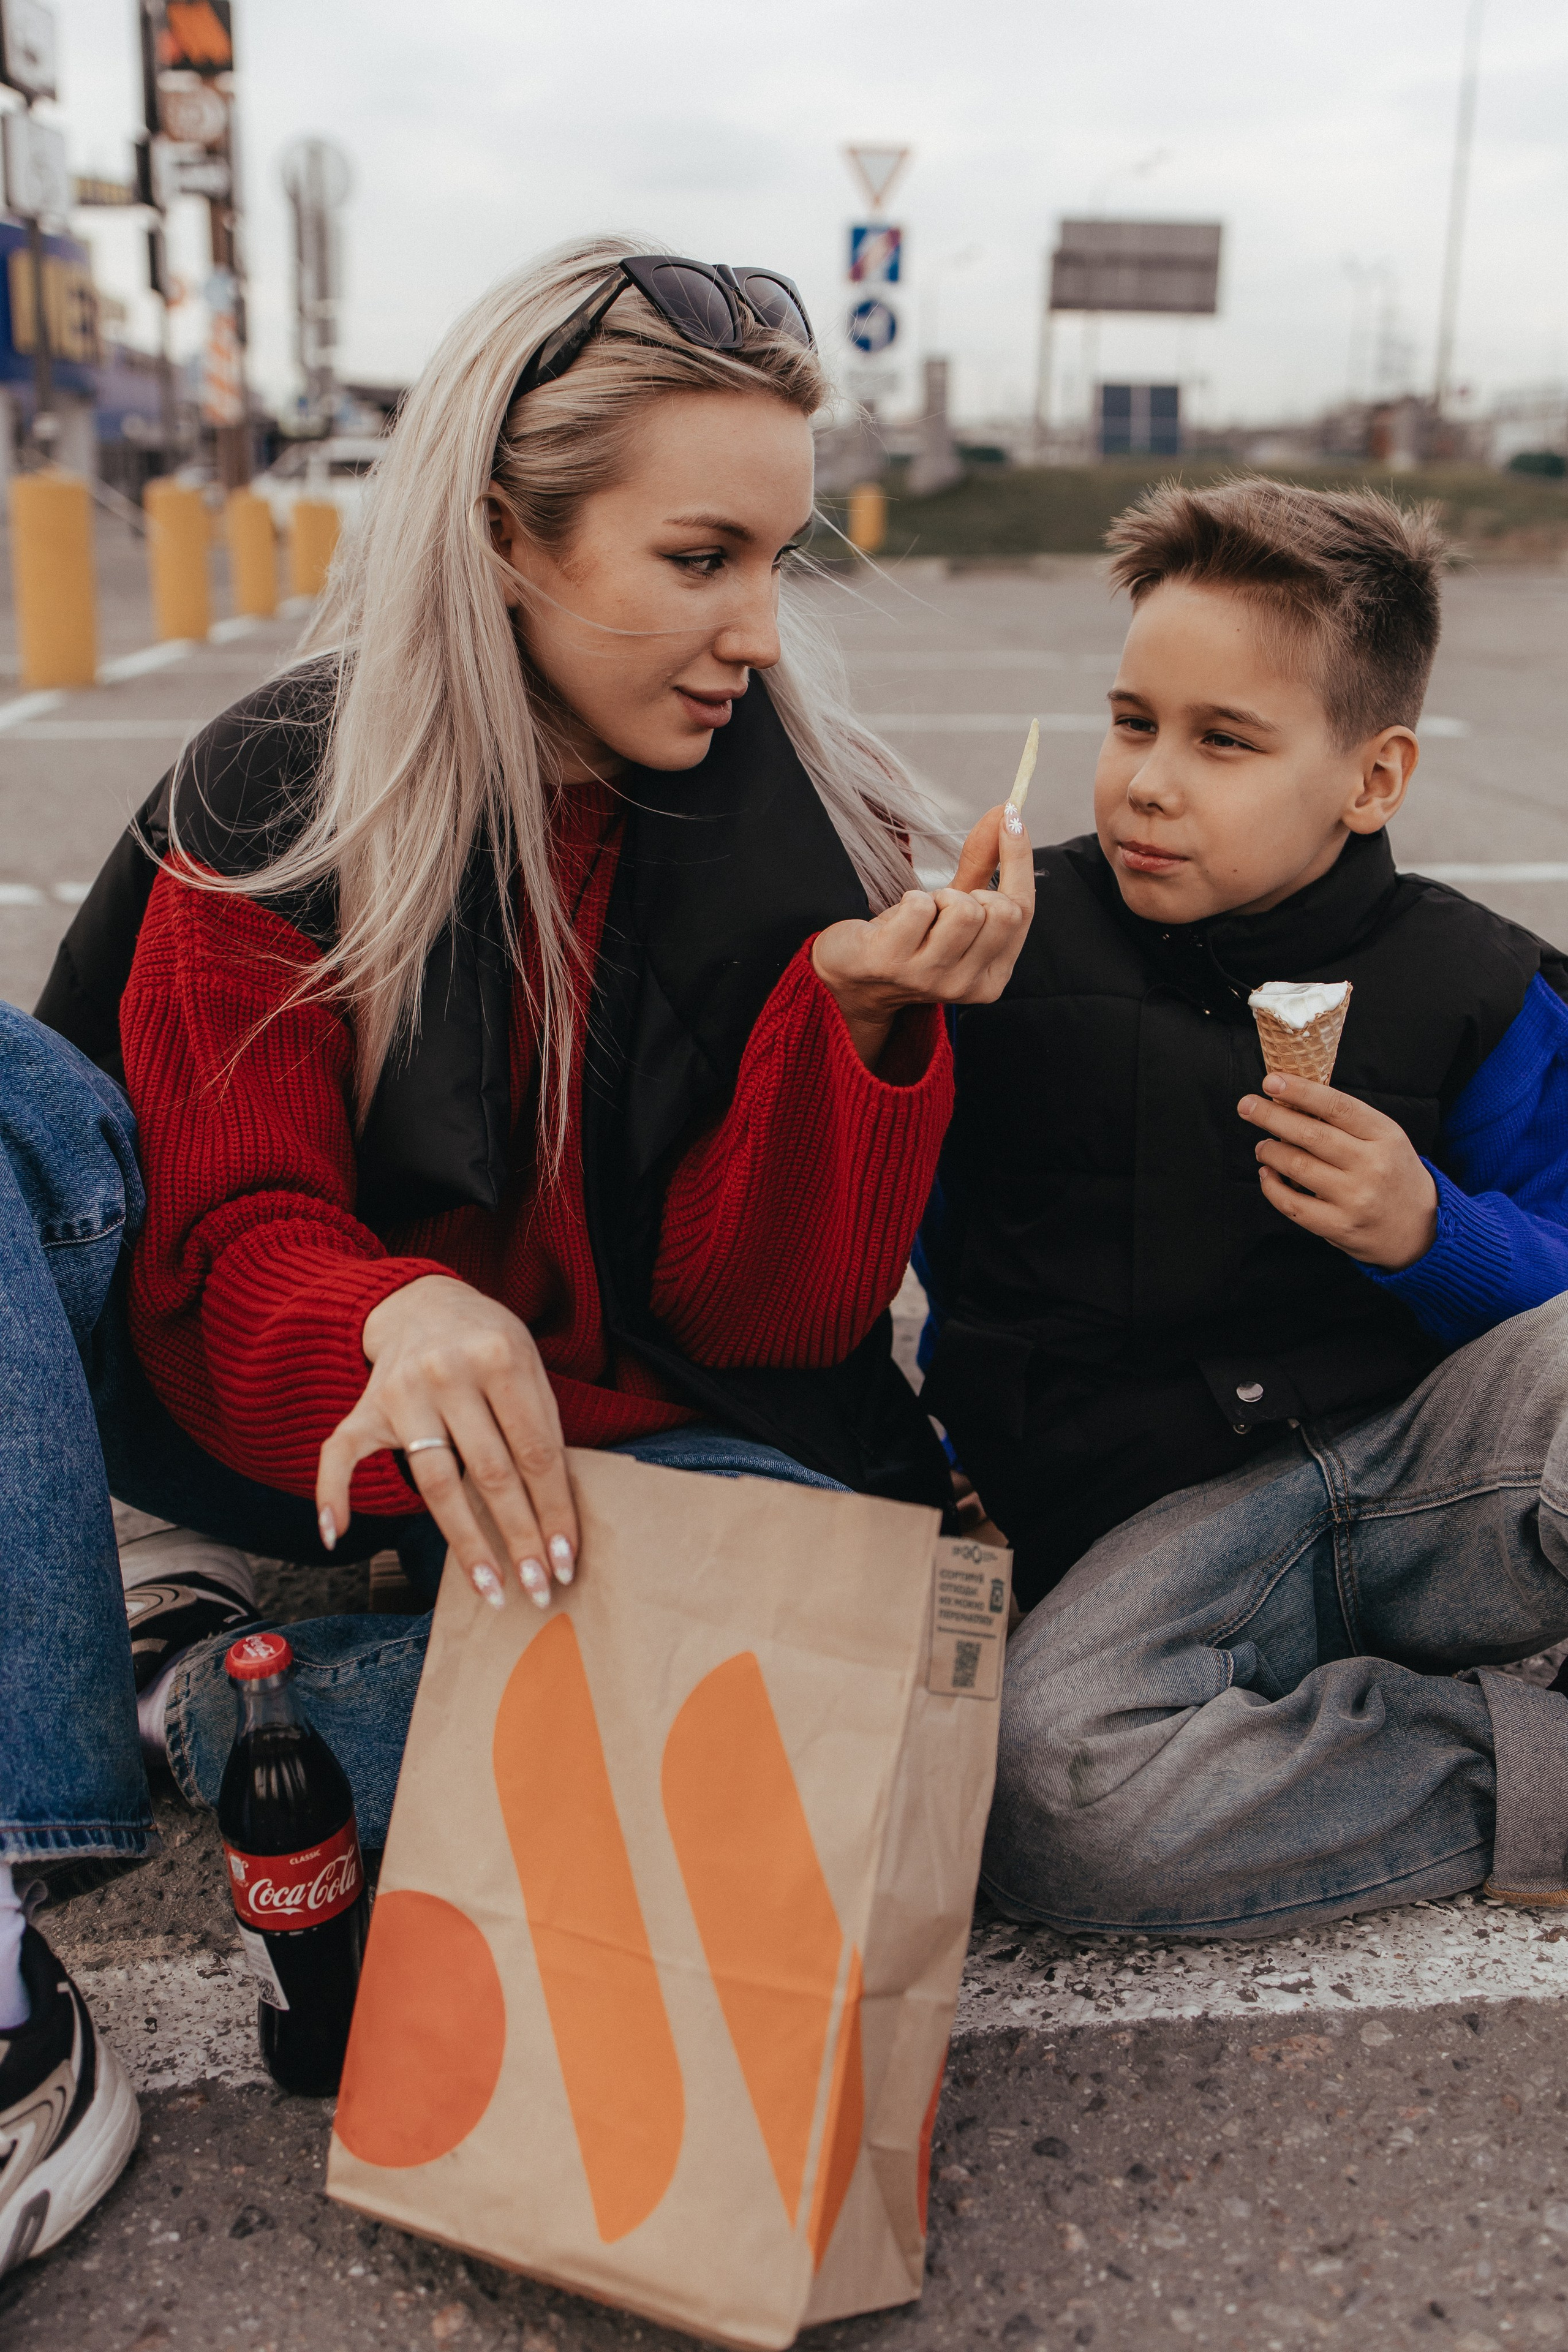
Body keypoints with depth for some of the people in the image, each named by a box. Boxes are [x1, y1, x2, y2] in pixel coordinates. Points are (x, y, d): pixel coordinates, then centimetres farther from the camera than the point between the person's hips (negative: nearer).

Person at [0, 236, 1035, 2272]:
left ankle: (208, 1689, -12)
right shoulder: (274, 800, -7)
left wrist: (862, 1018, -27)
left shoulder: (802, 841, -6)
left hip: (619, 1455, 0)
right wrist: (393, 1327, -35)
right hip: (304, 1425, 1)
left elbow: (772, 1314, -10)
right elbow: (230, 1249, -12)